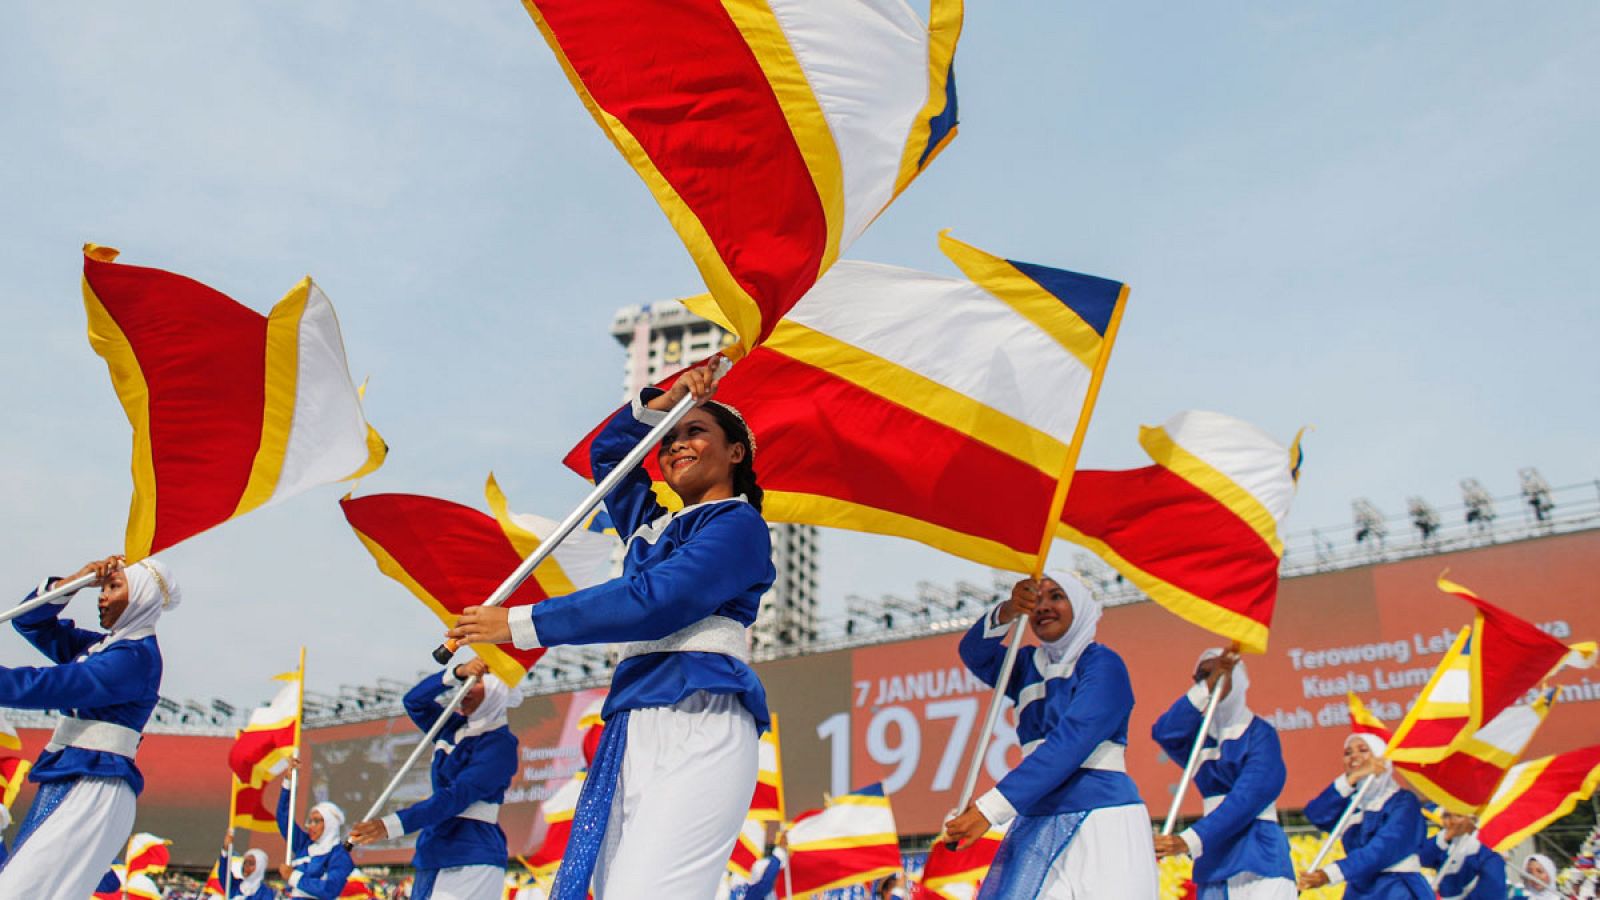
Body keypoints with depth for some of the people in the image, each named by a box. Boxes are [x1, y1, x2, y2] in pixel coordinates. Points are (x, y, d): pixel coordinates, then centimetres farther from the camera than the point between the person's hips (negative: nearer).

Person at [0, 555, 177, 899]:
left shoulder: (137, 656, -12)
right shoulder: (98, 646, 18)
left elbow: (49, 686, -19)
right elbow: (30, 621, 20)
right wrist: (72, 583, 6)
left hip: (95, 789, -9)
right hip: (62, 782, 9)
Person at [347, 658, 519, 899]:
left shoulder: (500, 743, -10)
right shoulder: (454, 730, 14)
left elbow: (457, 797, -20)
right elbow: (415, 701, 4)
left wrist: (391, 825, -29)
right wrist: (456, 673, -13)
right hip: (434, 857, 8)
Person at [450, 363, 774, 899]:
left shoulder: (738, 523, 3)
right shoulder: (653, 528, 28)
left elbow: (654, 602, -10)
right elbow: (607, 453, 39)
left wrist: (521, 625, -7)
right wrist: (665, 402, 20)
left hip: (698, 725, -8)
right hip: (632, 732, 8)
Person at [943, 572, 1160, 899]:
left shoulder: (1103, 664, -4)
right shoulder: (1028, 666, 16)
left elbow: (1068, 744, -16)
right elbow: (974, 654, -2)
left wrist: (991, 808, -24)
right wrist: (1006, 613, -23)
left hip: (1101, 825, -5)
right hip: (1037, 829, 5)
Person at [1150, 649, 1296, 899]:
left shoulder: (1259, 733, -3)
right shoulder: (1198, 734, 12)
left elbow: (1248, 797, -15)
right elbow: (1164, 733, -11)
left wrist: (1190, 840, -25)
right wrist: (1207, 687, -17)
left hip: (1259, 859, -5)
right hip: (1215, 856, 5)